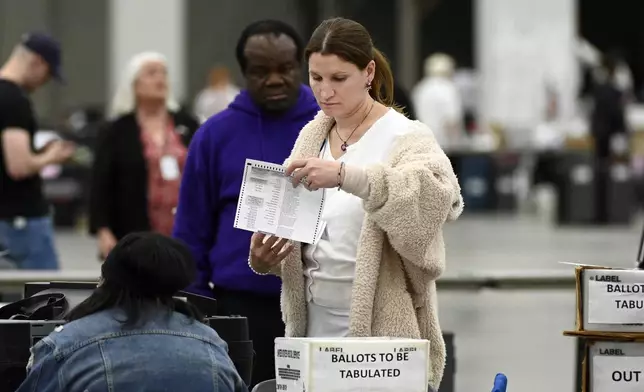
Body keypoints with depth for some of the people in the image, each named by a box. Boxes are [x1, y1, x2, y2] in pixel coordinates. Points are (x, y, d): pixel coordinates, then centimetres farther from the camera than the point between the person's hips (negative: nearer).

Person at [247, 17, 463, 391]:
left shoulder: (405, 138, -9)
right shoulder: (312, 135, 9)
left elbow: (437, 193, -30)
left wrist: (345, 174, -41)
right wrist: (264, 257, -7)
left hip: (381, 336, -5)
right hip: (314, 328, 6)